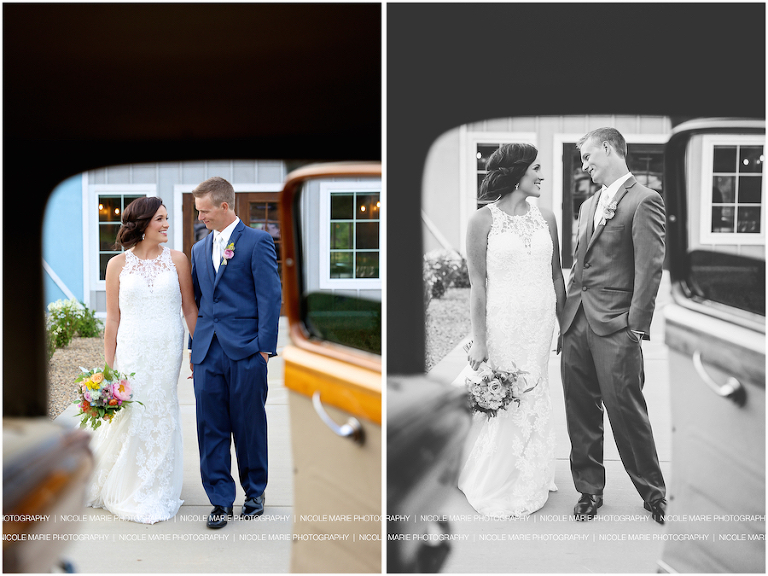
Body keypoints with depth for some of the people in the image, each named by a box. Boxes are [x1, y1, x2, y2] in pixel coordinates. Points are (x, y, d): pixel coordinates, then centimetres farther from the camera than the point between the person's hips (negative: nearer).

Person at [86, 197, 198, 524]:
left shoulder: (177, 260, 2)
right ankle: (123, 489, 27)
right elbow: (113, 319, 3)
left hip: (167, 351, 1)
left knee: (160, 416, 8)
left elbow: (189, 308, 5)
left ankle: (153, 494, 26)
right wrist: (108, 369, 2)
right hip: (131, 351, 0)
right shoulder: (118, 265, 1)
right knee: (129, 418, 4)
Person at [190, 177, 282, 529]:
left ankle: (255, 492, 24)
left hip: (246, 352, -5)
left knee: (249, 427, 6)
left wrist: (264, 348, -12)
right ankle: (221, 500, 14)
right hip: (208, 353, 5)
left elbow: (270, 297, -7)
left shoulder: (257, 242, -3)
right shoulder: (199, 249, 16)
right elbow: (197, 300, 19)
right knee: (211, 428, 3)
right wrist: (195, 348, 14)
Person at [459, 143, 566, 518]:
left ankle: (531, 481, 33)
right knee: (503, 403, 5)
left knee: (535, 398, 14)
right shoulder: (483, 221, -7)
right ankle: (497, 486, 25)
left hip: (541, 323, 4)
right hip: (503, 322, -4)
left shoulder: (546, 218, 6)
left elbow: (556, 275, 11)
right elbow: (478, 284, -9)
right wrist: (478, 340, -11)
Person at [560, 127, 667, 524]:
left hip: (616, 327, -7)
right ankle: (589, 490, 23)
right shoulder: (588, 205, 19)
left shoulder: (644, 201, -5)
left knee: (626, 412, -2)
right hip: (577, 325, 7)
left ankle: (653, 492, 16)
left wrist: (636, 326, -16)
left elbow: (650, 268, -11)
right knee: (580, 414, 10)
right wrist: (569, 314, 12)